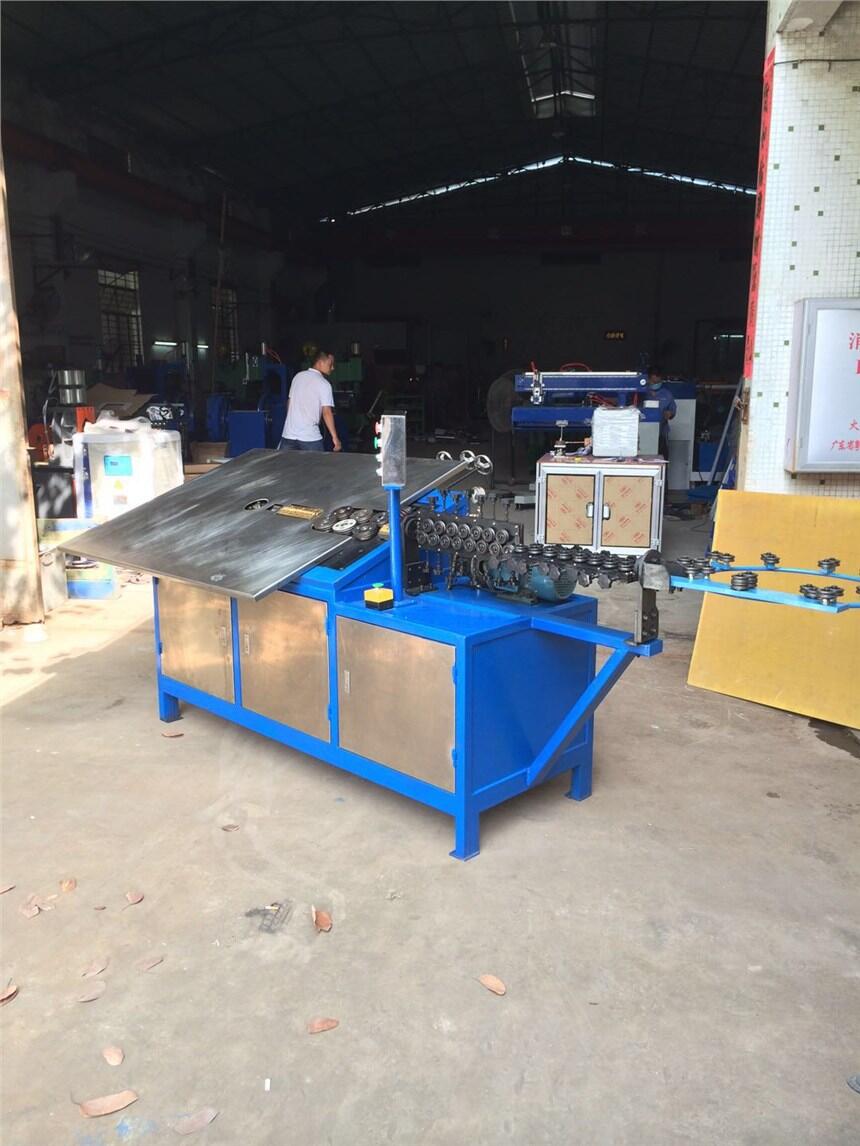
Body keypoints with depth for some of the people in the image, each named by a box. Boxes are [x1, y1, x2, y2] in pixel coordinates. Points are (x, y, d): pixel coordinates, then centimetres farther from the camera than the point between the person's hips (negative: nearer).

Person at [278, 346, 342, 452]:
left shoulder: (298, 376, 10)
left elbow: (289, 404, 16)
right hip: (310, 438, -5)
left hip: (288, 435, 5)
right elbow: (327, 413, -14)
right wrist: (335, 437, -11)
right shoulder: (324, 384, -7)